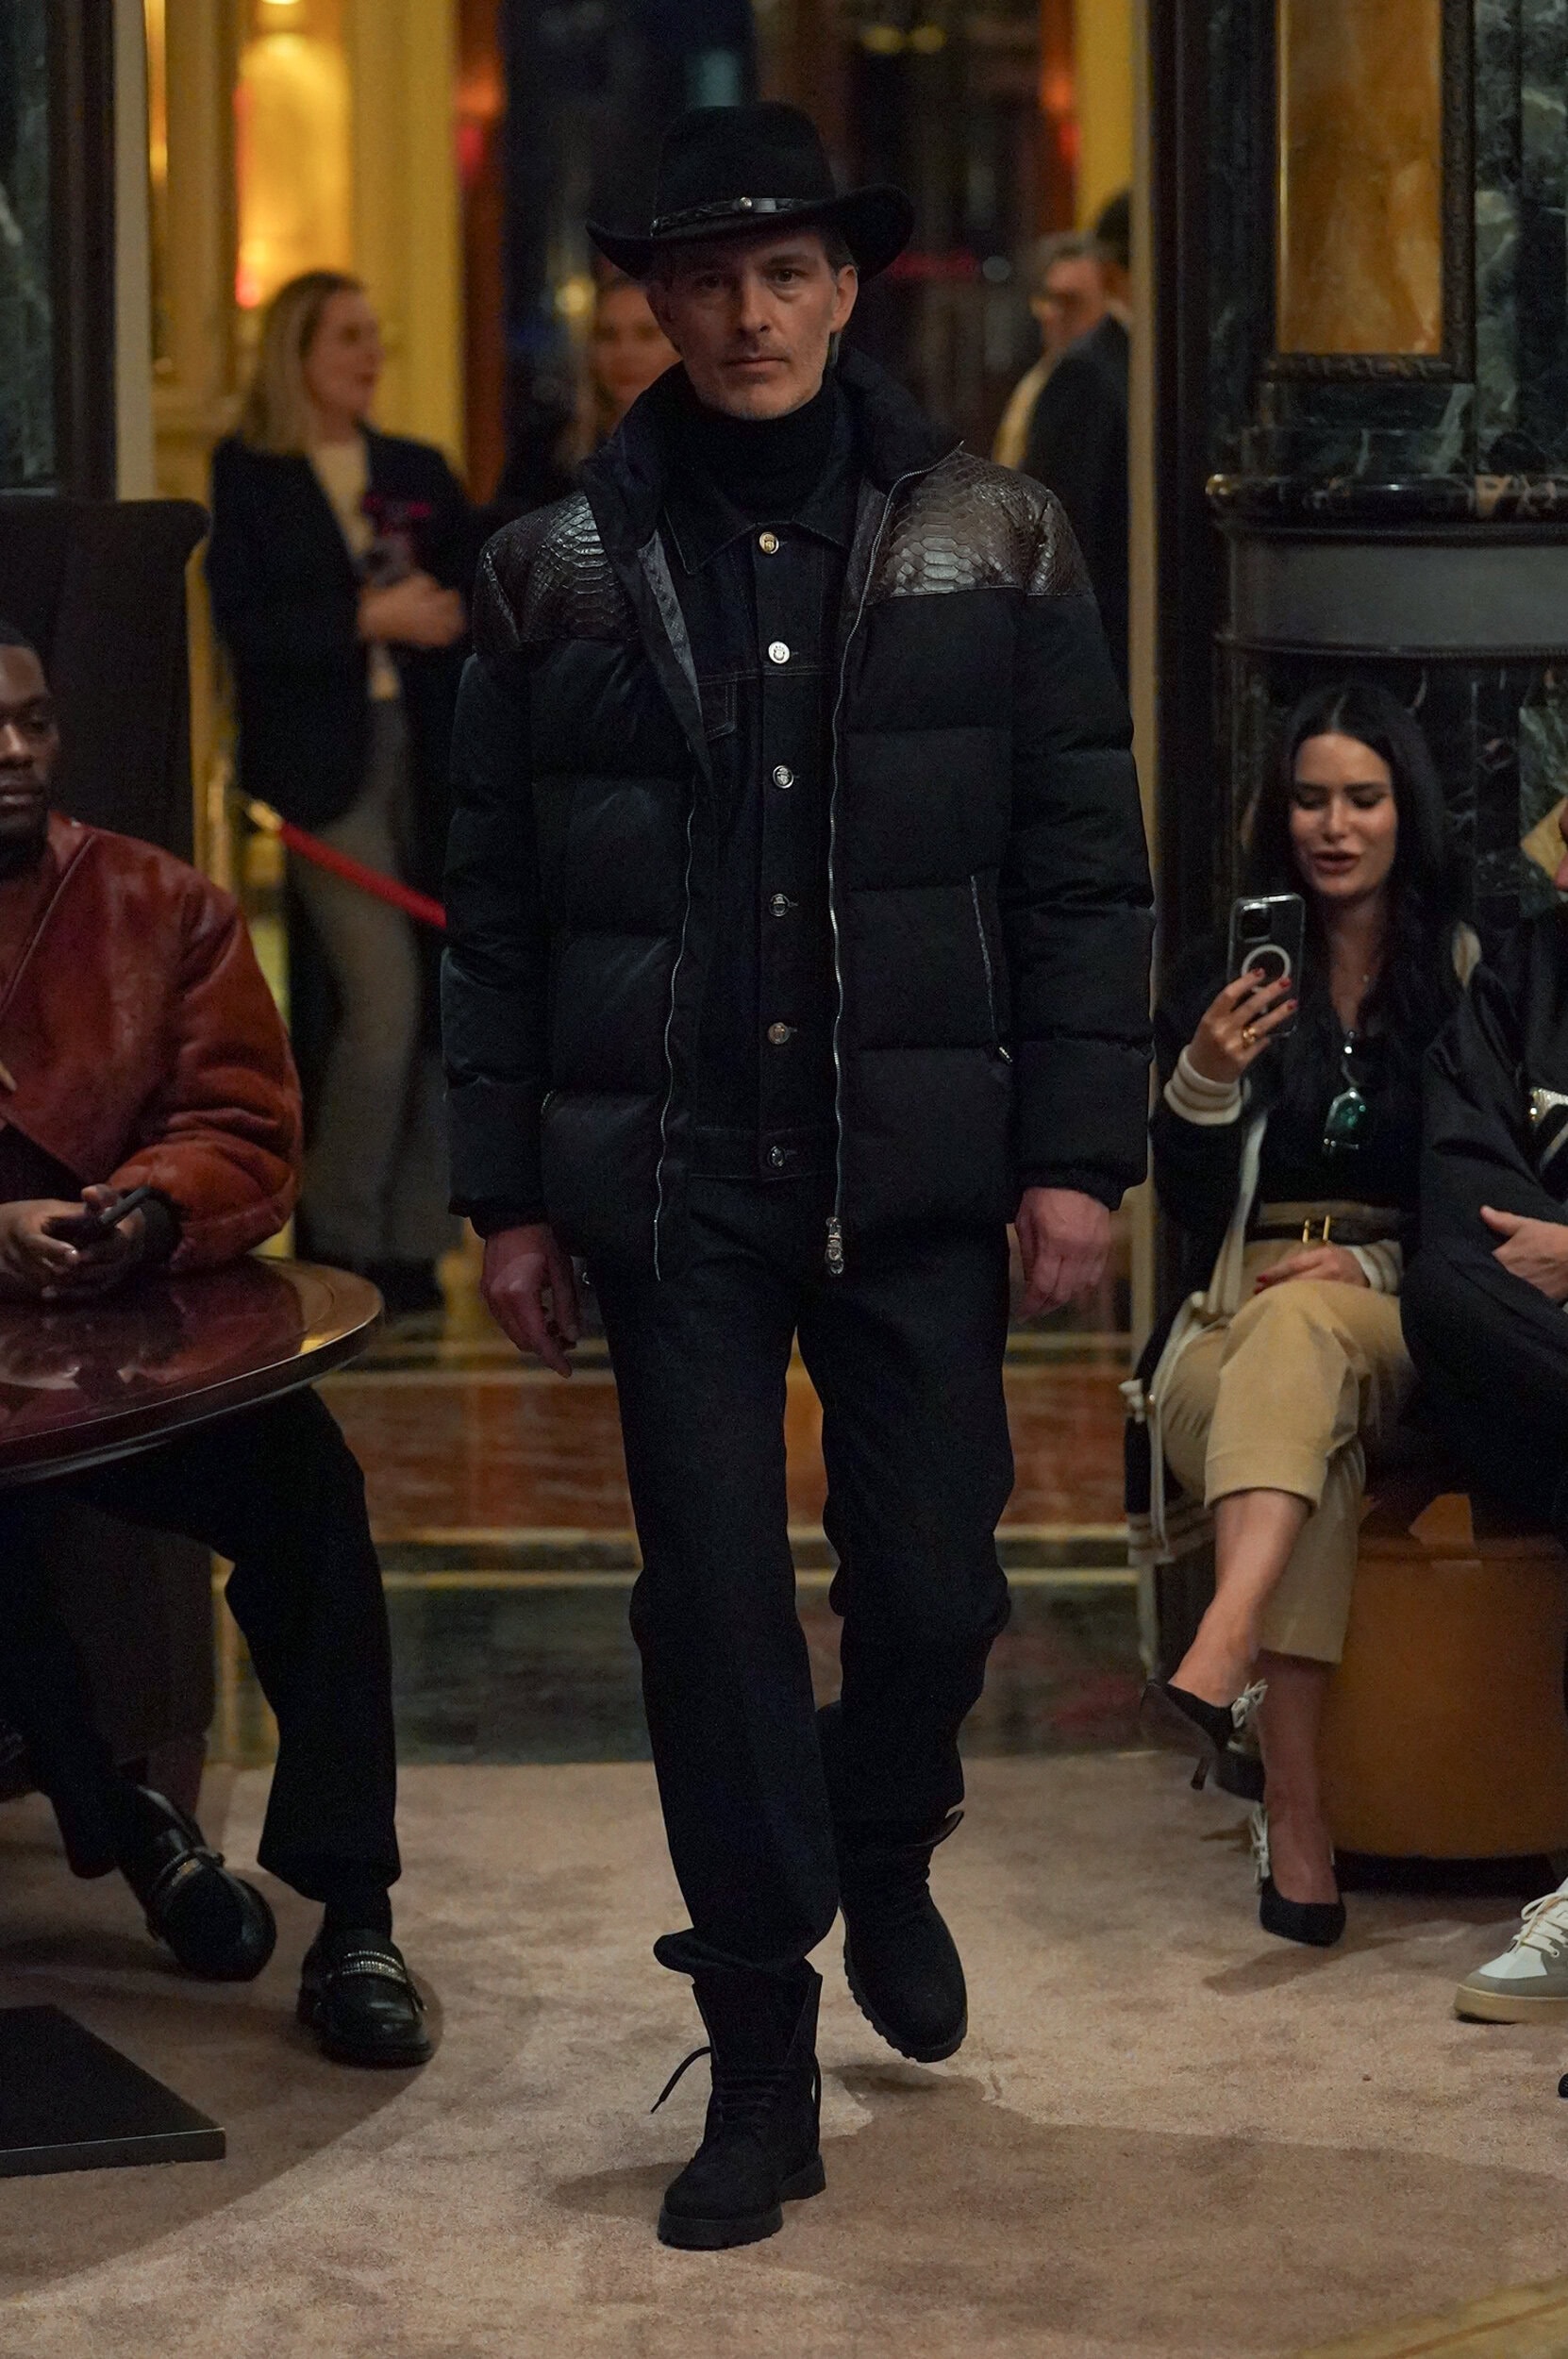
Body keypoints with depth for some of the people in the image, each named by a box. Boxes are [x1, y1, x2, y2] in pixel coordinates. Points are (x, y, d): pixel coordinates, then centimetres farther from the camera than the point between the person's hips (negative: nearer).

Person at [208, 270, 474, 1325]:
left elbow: (476, 597, 11)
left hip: (426, 753, 5)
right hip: (326, 762, -5)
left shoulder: (420, 472, 16)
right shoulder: (249, 477, 2)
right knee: (385, 997, -12)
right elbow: (245, 623, -8)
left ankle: (413, 1240, 11)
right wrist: (372, 617, -14)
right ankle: (340, 1234, 4)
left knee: (439, 1003, 2)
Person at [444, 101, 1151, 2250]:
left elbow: (1085, 868, 1)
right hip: (672, 1183, 0)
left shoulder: (991, 544, 2)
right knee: (713, 1613, 0)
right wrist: (507, 1193, 2)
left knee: (935, 1589, 4)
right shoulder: (561, 575, 3)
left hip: (916, 1177, 0)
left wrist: (1079, 1150, -5)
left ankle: (884, 1862, 38)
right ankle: (763, 2064, 12)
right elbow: (497, 910, 5)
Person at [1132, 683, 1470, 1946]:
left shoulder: (1470, 973, 7)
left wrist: (1379, 1263, -12)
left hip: (1401, 1324, -1)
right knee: (1315, 1450, -36)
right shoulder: (1223, 979, 12)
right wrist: (1204, 1083, -15)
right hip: (1235, 1327, 1)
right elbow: (1188, 1200, 5)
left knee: (1303, 1330, -39)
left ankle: (1219, 1656, -61)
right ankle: (1296, 1818, -48)